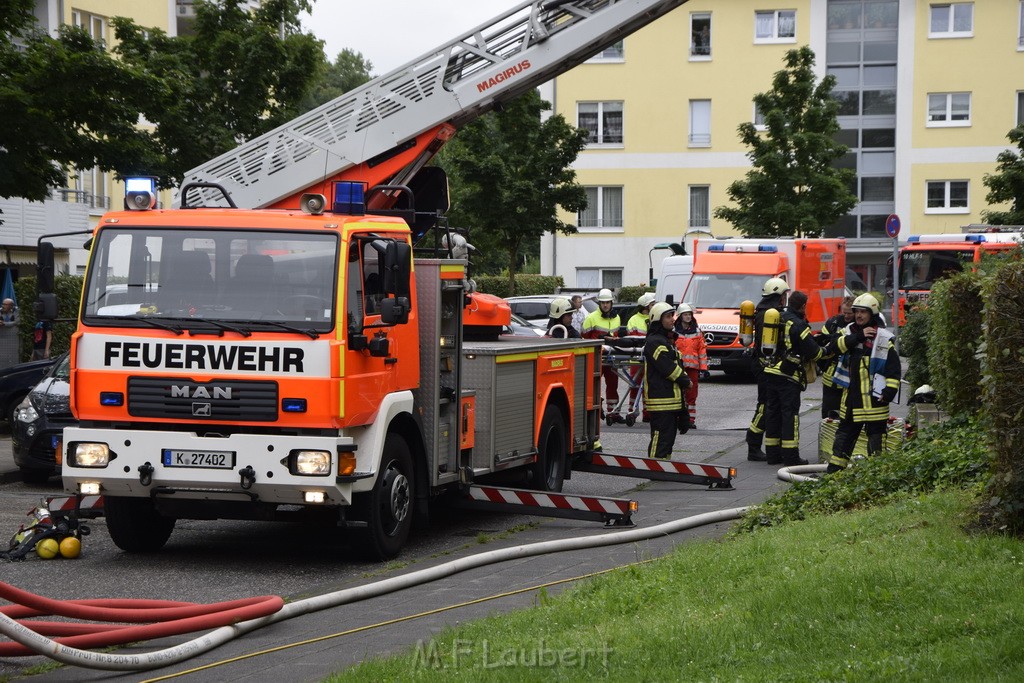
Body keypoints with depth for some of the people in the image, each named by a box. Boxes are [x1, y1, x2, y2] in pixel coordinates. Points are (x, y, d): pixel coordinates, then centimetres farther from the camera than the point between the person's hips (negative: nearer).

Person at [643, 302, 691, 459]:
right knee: (661, 438, -12)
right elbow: (668, 367, -19)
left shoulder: (668, 339, 20)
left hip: (672, 400, 10)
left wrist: (685, 380, 7)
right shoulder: (654, 342, -14)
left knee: (669, 436, 15)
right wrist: (686, 381, -7)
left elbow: (677, 364, 23)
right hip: (661, 400, -10)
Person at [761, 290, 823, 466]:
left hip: (770, 371, 7)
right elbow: (813, 351, -12)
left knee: (772, 412, 11)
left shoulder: (778, 319, 11)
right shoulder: (798, 324, -12)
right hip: (789, 375, -7)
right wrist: (825, 351, 10)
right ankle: (790, 455, -5)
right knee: (790, 414, -4)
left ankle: (772, 453, 14)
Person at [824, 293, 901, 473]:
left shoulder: (883, 339, -5)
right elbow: (835, 346, -10)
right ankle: (834, 469, 21)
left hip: (874, 397, -5)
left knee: (875, 435, 0)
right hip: (851, 395, 5)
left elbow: (894, 368, -7)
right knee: (845, 433, 14)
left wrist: (890, 391, -15)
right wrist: (858, 337, -18)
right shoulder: (849, 332, 9)